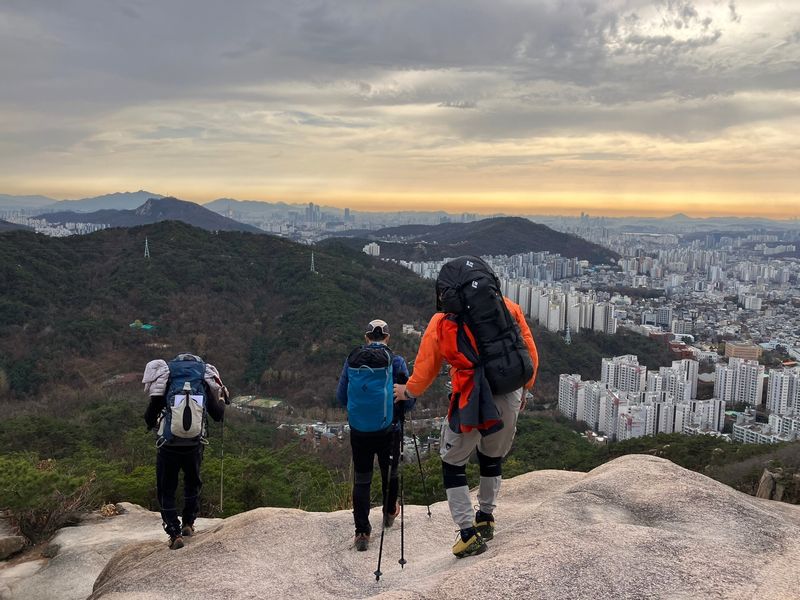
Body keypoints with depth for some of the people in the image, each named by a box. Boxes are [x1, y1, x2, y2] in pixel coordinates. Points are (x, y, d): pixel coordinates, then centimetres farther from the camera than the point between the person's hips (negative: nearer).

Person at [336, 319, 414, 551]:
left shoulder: (352, 360, 1)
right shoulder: (395, 361, -7)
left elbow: (341, 396, 6)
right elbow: (409, 399, -7)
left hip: (358, 430, 1)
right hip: (388, 429, -1)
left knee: (361, 479, 8)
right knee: (389, 473, 21)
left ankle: (362, 532, 4)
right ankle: (389, 512, 43)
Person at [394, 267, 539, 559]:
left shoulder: (441, 322, 1)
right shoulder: (508, 307, 6)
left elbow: (425, 369, 10)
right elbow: (531, 353, 11)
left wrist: (408, 391, 29)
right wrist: (524, 388, 26)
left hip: (470, 402, -3)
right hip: (510, 399, 3)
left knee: (453, 464, 15)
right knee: (493, 458, 26)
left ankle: (469, 533, 12)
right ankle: (486, 518, 37)